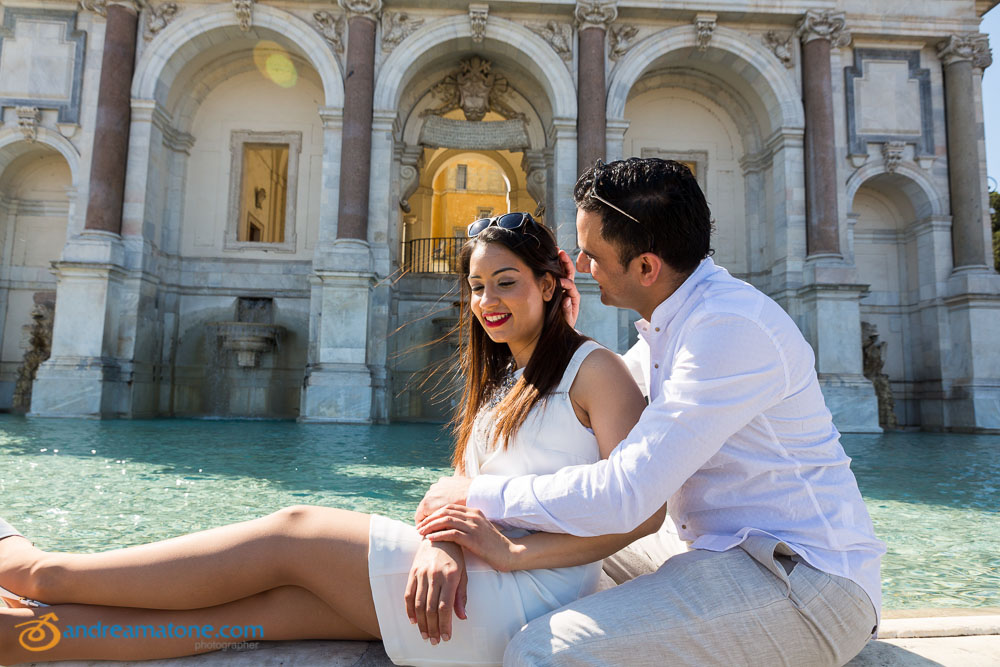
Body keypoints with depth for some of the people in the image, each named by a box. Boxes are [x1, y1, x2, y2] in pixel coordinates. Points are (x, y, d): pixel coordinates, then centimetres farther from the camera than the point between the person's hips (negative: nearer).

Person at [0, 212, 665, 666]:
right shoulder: (499, 384, 19)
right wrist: (440, 542, -12)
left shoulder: (593, 368, -4)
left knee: (294, 534, -9)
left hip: (525, 600, -6)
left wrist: (506, 551, -18)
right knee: (248, 606, -8)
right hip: (468, 589, 6)